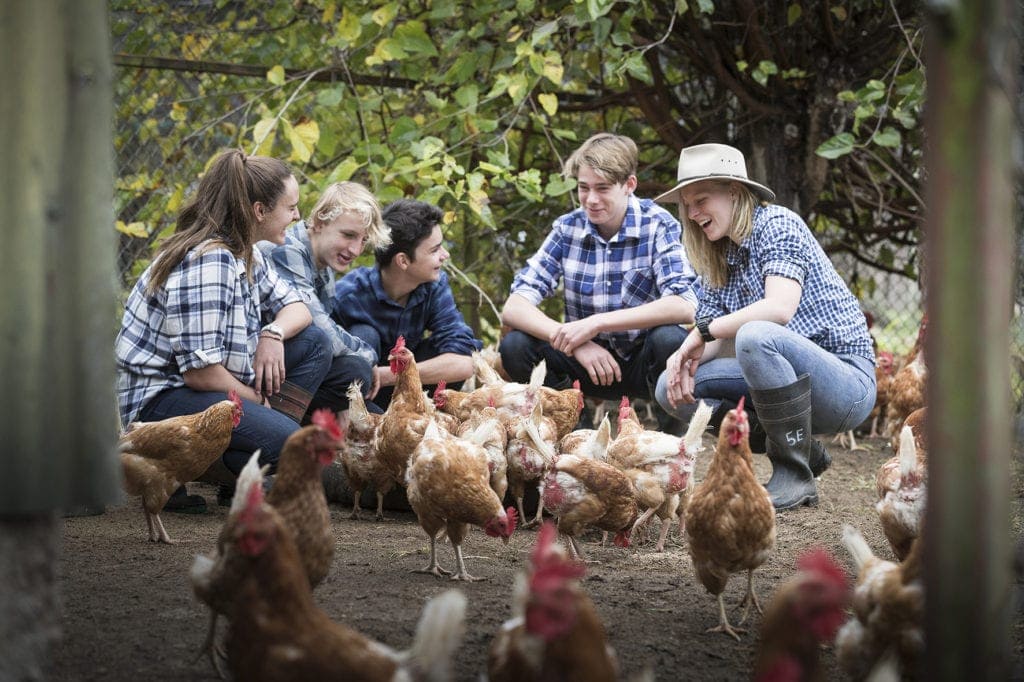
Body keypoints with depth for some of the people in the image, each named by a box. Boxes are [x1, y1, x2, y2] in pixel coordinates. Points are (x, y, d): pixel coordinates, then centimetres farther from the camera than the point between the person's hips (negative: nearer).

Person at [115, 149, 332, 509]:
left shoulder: (245, 254, 9)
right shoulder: (207, 262, -21)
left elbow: (295, 308, 19)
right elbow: (199, 371, -24)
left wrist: (274, 334, -5)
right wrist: (261, 402, -9)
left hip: (205, 385, 10)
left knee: (313, 343, 8)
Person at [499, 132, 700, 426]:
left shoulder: (658, 225, -11)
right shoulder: (567, 229, -3)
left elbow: (685, 306, -26)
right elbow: (513, 308, -10)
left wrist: (596, 323, -30)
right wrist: (575, 342, -27)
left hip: (644, 365, -3)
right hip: (589, 359, 3)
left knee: (669, 339, -35)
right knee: (515, 346, -21)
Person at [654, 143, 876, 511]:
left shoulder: (776, 223, -10)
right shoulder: (720, 259, 14)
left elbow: (780, 308, -25)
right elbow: (706, 339, 7)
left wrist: (705, 330, -16)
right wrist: (684, 358, -16)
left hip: (847, 380, -9)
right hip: (793, 380, 9)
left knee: (755, 335, -35)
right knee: (672, 388, -2)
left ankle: (795, 476, -21)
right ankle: (805, 454, 5)